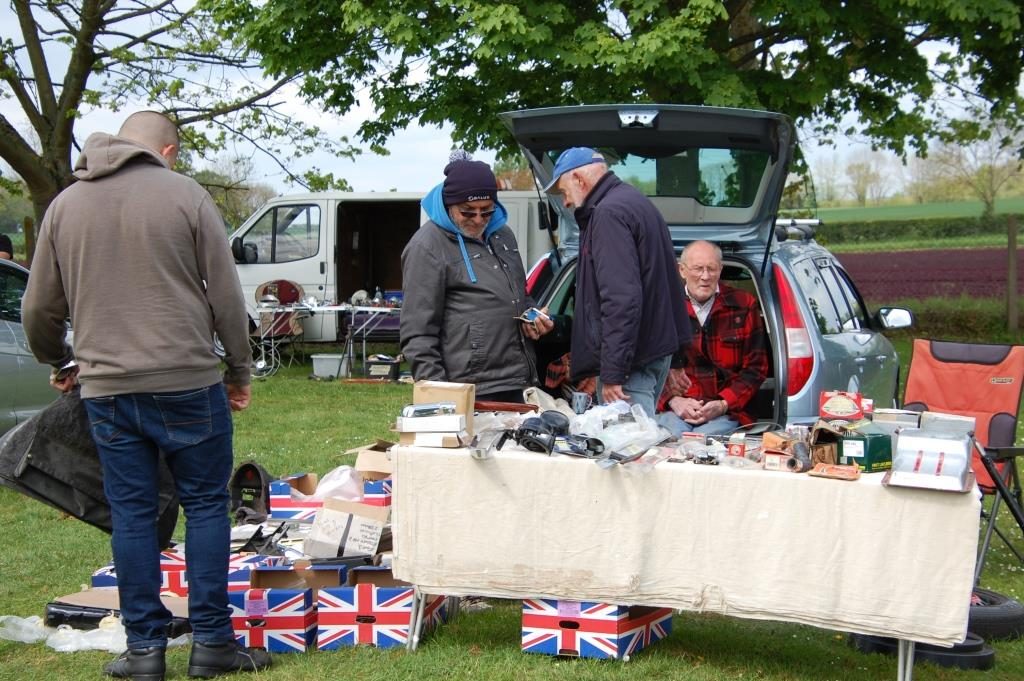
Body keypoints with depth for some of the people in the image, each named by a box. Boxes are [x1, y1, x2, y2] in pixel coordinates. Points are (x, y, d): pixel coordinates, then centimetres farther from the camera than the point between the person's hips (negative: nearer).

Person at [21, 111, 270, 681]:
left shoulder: (65, 204, 10)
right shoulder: (184, 194, -2)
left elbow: (40, 308, 14)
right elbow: (226, 296, -3)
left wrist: (60, 362, 31)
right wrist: (240, 369, 8)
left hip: (106, 389, 3)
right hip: (186, 382, -3)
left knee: (132, 515, 9)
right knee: (206, 505, 7)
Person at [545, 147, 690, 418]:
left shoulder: (609, 212, -14)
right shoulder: (634, 202, 20)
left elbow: (621, 298, -24)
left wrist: (612, 373, -23)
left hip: (632, 362, -11)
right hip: (656, 350, 11)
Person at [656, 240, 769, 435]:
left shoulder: (744, 306, 9)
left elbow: (755, 368, 7)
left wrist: (723, 404, -8)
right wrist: (673, 400, -12)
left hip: (727, 412, 0)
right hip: (674, 409, 0)